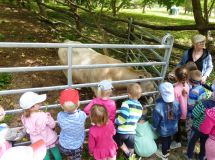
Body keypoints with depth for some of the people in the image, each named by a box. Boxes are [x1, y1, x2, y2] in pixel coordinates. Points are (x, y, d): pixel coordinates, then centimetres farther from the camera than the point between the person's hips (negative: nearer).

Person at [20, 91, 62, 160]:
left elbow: (28, 130, -2)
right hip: (49, 140, -4)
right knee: (56, 154, 26)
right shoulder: (43, 116, -36)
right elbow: (52, 125, -21)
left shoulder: (25, 117, -20)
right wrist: (48, 116, -6)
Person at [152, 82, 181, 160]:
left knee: (164, 141, 21)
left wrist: (154, 127, -1)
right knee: (169, 139, 30)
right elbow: (179, 115, -3)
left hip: (163, 130, -5)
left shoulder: (158, 107, -37)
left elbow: (156, 120, -22)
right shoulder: (176, 103, -20)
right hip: (173, 127, 5)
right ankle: (167, 150, 57)